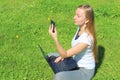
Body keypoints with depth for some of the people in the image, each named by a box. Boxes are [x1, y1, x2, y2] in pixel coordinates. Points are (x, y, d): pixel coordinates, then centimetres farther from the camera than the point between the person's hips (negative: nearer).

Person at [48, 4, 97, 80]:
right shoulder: (80, 28, -7)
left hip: (85, 71, -8)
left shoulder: (86, 38, -33)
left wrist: (55, 38, -44)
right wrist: (63, 55, -4)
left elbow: (65, 54, -32)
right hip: (76, 62, 9)